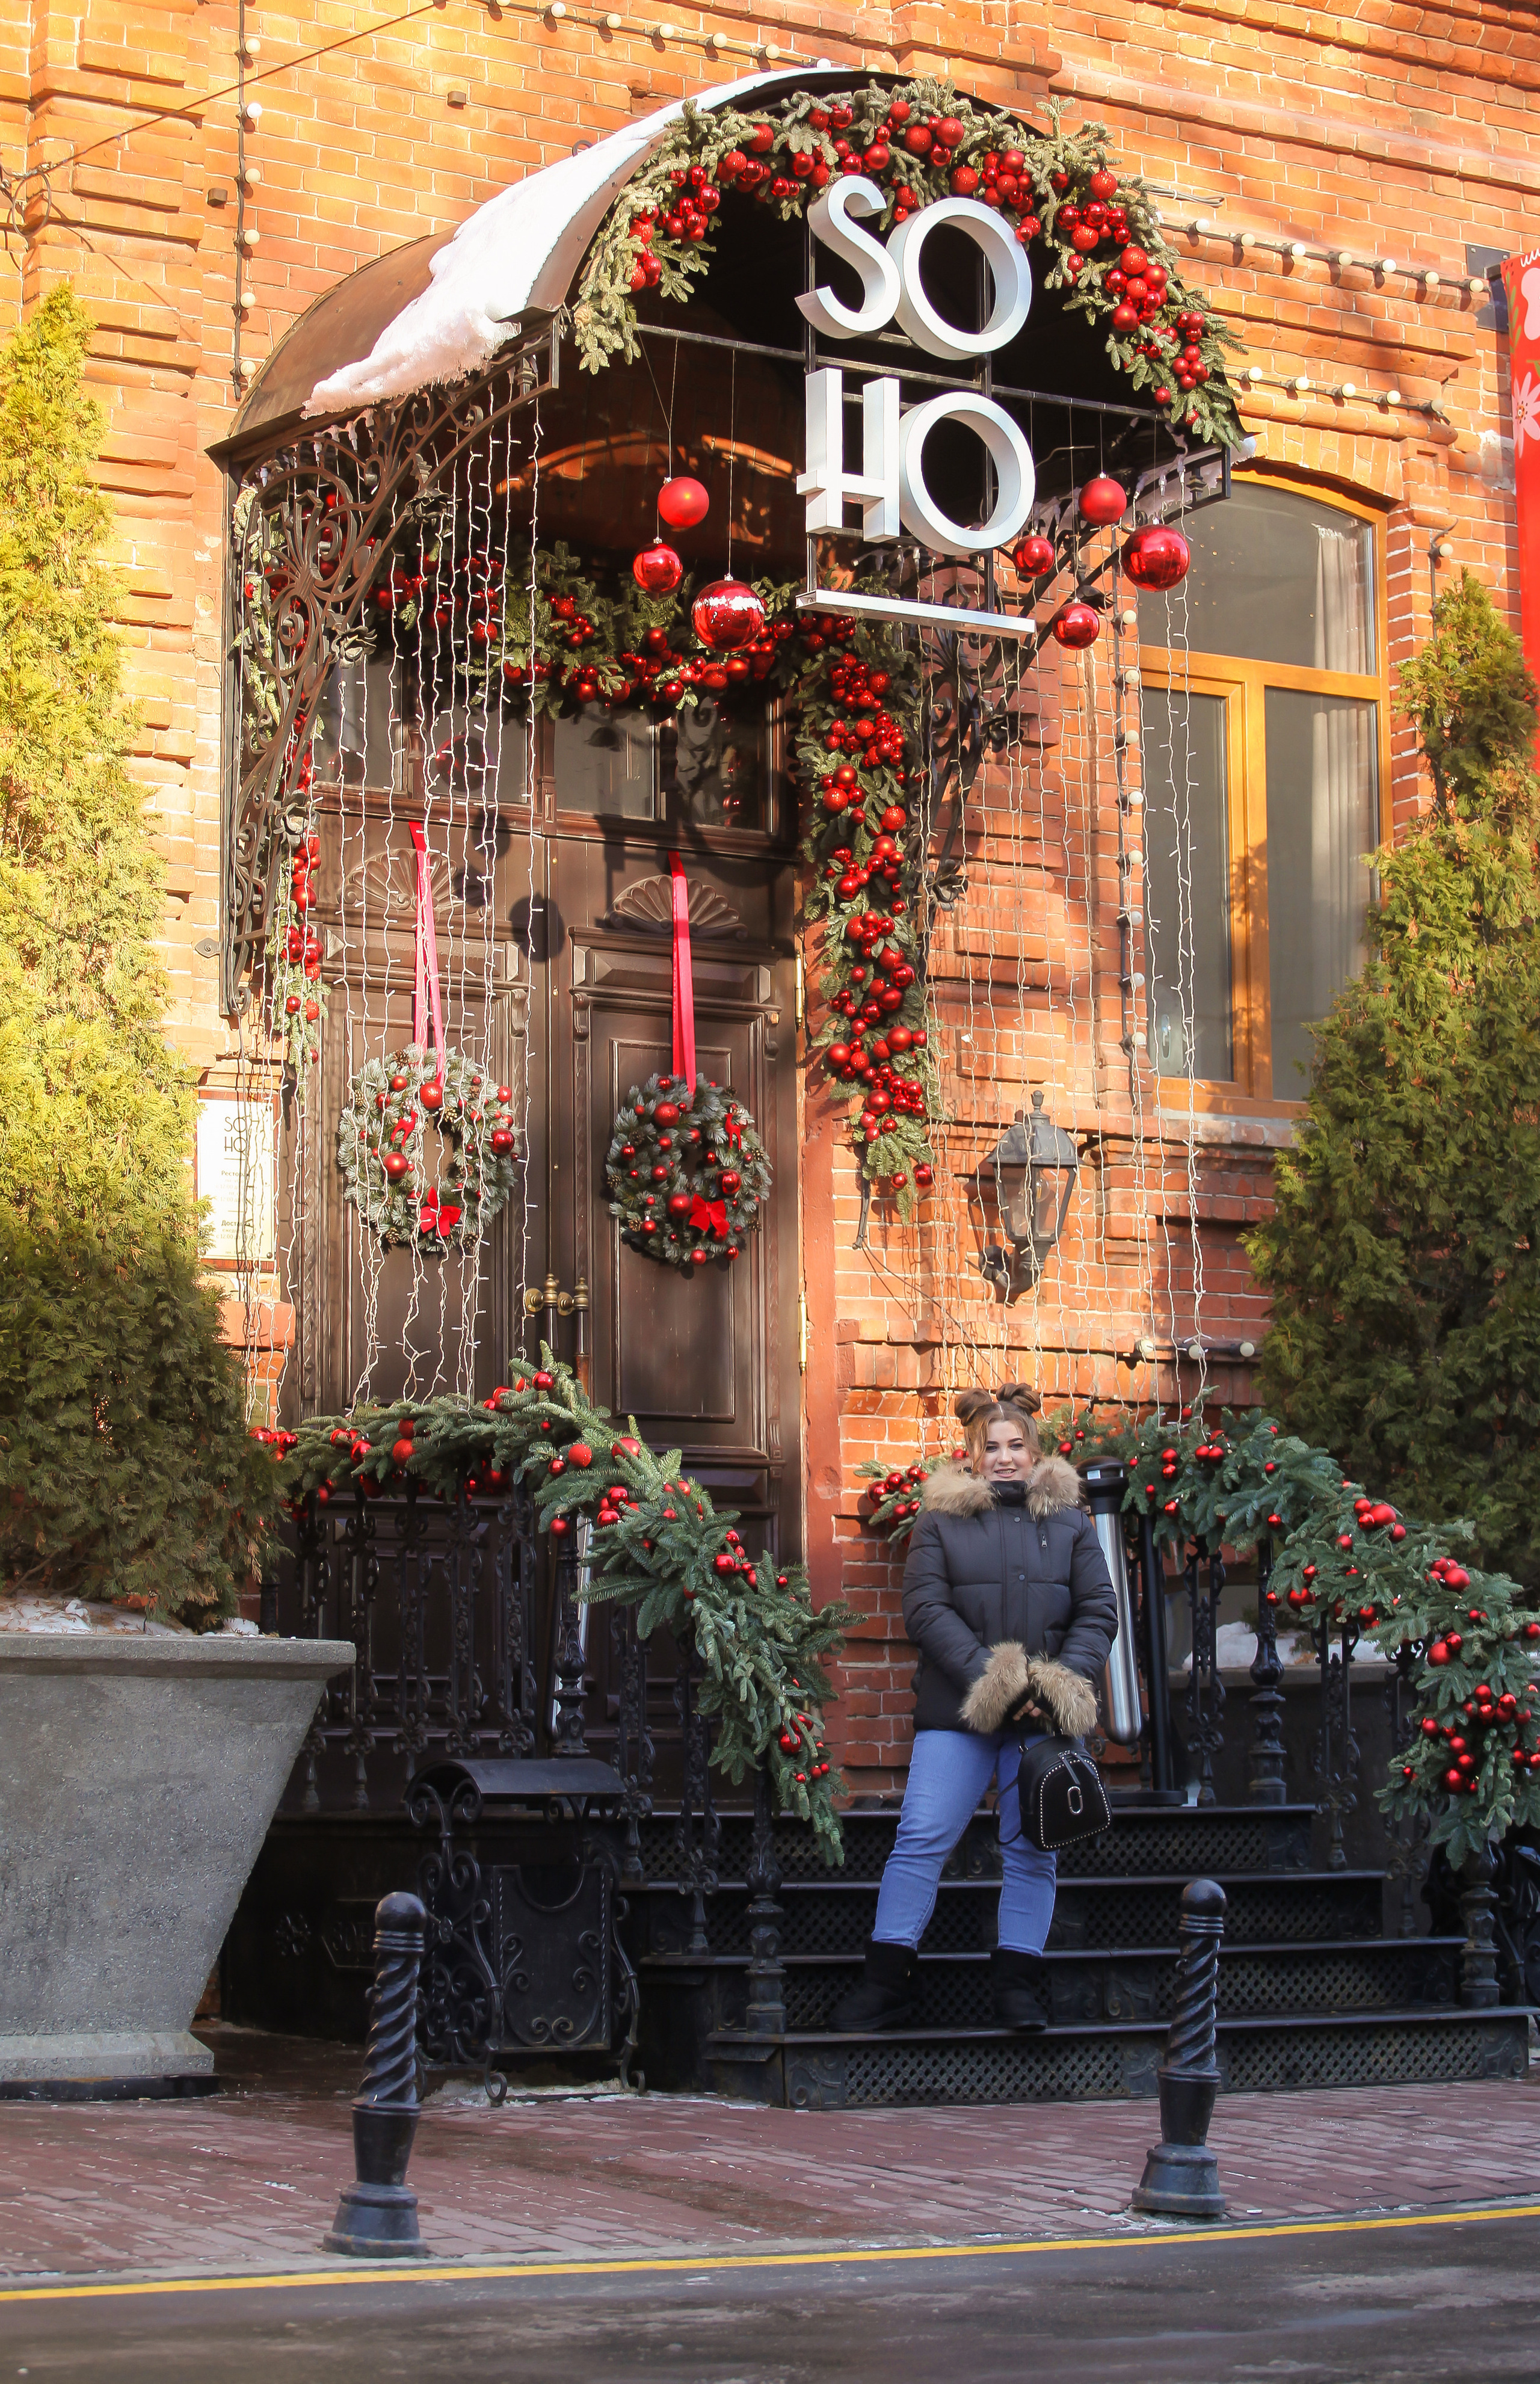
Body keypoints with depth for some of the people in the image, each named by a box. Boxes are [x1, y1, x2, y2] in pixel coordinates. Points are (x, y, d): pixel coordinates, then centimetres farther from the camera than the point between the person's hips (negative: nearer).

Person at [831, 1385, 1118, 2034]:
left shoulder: (1069, 1520, 11)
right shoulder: (942, 1519, 6)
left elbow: (1099, 1610, 6)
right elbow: (924, 1609, -3)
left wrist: (1062, 1684, -9)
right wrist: (986, 1678, -15)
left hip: (1045, 1714, 2)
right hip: (958, 1711, -2)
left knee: (1032, 1848, 5)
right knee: (921, 1838, -7)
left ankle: (1018, 1983, 12)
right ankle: (887, 1984, -3)